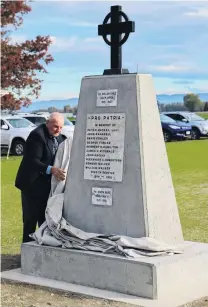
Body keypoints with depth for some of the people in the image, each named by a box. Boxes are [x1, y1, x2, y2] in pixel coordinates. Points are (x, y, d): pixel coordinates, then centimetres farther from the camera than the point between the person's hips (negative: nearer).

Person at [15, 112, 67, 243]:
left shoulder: (59, 138, 7)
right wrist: (51, 170, -36)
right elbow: (33, 161, -25)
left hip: (47, 185, 7)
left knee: (45, 218, 14)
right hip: (32, 184, -7)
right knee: (31, 218, -1)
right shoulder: (37, 135, -18)